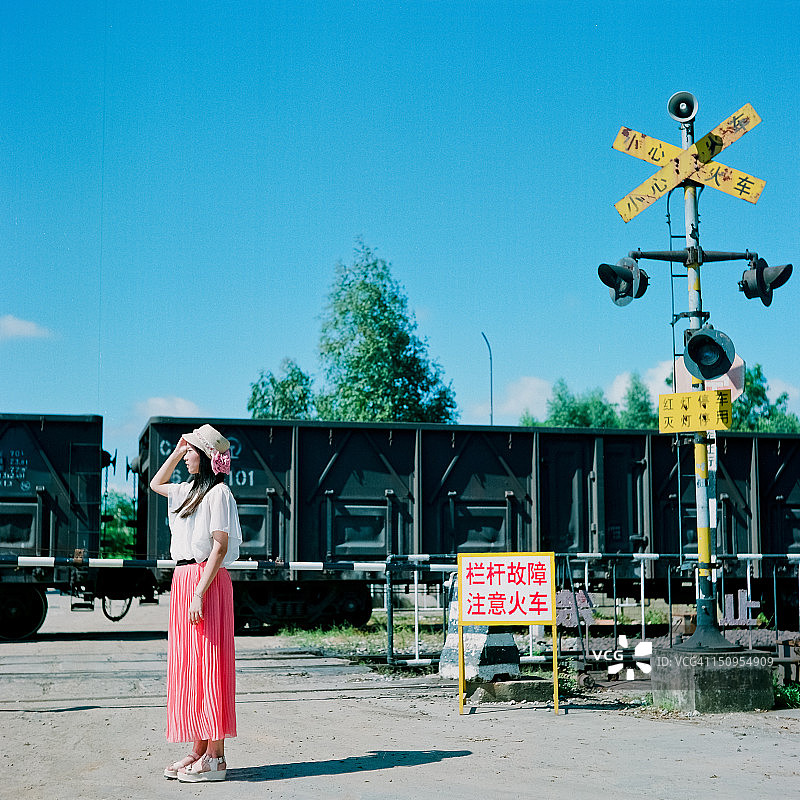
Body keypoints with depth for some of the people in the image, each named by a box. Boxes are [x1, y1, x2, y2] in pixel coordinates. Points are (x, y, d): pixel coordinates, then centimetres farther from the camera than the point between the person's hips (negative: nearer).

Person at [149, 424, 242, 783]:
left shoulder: (219, 493, -9)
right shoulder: (189, 490, 16)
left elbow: (220, 547, -16)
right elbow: (155, 484, 37)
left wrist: (199, 593, -22)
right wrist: (177, 452, 23)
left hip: (207, 581, -9)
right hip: (182, 580, 9)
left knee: (208, 666, -7)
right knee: (187, 667, 9)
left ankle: (215, 757, -4)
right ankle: (199, 750, 15)